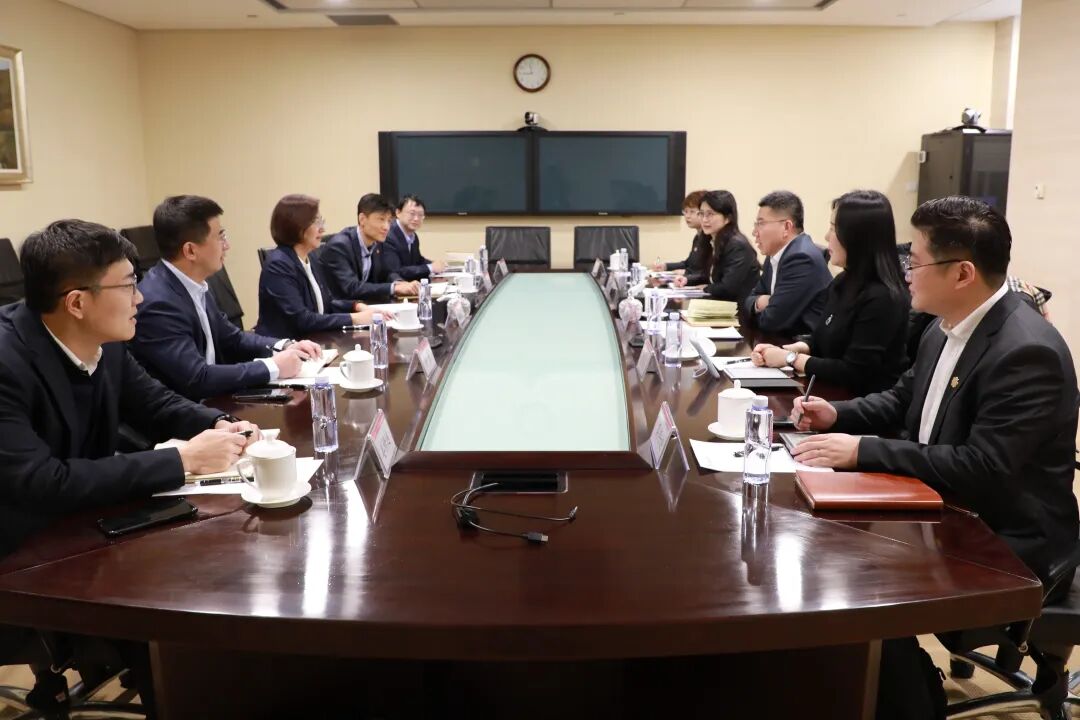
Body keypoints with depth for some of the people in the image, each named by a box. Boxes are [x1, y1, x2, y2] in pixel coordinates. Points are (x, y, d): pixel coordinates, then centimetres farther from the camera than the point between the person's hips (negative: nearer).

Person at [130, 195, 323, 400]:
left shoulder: (195, 286, 3)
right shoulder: (157, 303, -22)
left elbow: (232, 339, 15)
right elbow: (196, 380, -27)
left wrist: (284, 346, -1)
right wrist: (272, 367, -20)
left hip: (208, 402, 8)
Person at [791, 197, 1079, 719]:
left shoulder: (1026, 352, -26)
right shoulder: (947, 327, 2)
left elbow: (982, 470, -30)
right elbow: (904, 400, 16)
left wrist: (861, 451, -29)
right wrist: (838, 415, -2)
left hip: (1007, 539, -9)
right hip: (946, 508, 9)